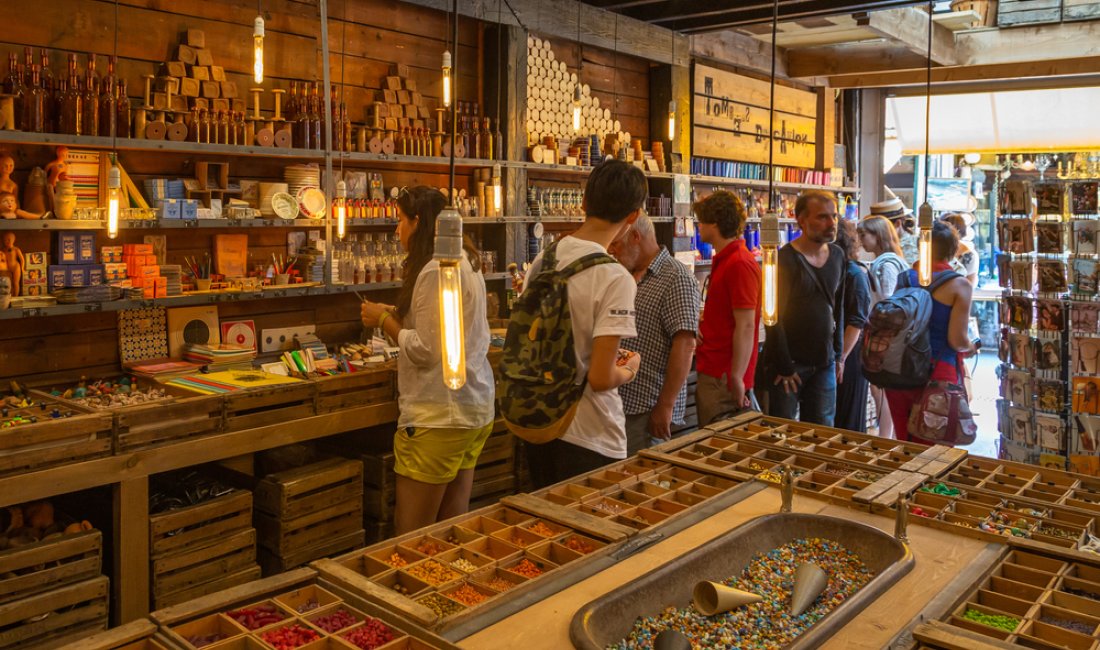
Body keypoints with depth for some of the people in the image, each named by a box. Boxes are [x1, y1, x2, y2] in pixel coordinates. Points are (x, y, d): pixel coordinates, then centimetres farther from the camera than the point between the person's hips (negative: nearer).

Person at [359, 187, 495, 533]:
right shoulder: (466, 262, 12)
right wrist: (395, 315, 11)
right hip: (475, 409, 10)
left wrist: (384, 320, -5)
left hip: (439, 416, -10)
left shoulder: (435, 270, -17)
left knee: (410, 535, 0)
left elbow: (426, 351, -19)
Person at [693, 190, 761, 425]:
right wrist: (702, 325, 5)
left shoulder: (740, 264, -17)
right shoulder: (723, 260, 14)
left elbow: (746, 326, -21)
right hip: (709, 374, 10)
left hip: (724, 380, -10)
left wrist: (736, 380, -22)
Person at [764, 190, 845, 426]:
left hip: (825, 363, 6)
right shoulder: (786, 259, -14)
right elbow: (774, 316, -15)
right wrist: (784, 366, -14)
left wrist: (838, 354, 13)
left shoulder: (837, 256, 7)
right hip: (790, 363, -6)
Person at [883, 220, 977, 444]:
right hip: (938, 373, -3)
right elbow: (957, 340, -13)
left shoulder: (907, 278, 2)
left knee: (903, 441, 18)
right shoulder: (960, 285, -8)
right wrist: (971, 348, 9)